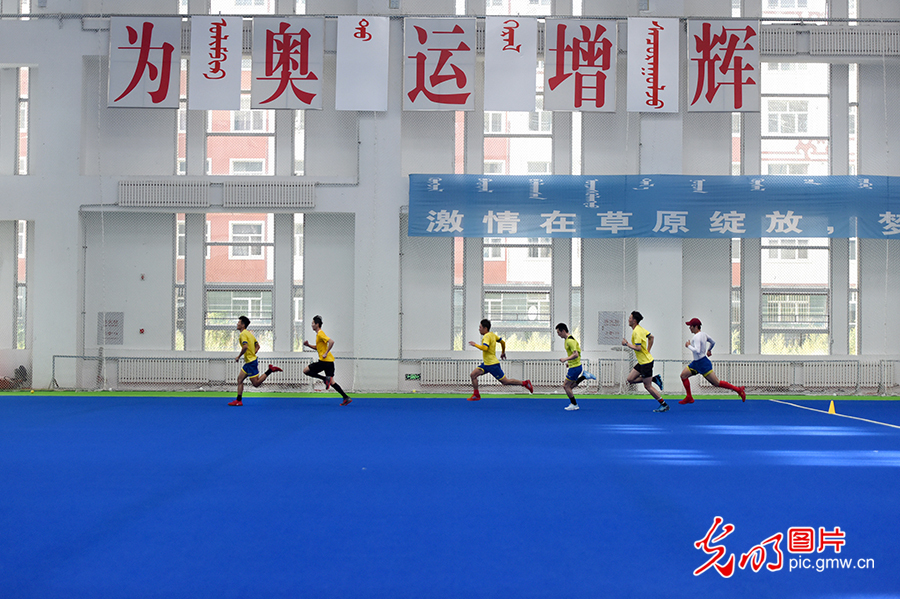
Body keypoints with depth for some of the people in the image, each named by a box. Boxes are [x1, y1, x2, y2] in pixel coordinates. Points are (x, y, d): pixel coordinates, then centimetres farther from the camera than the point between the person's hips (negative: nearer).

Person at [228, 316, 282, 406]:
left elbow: (245, 347, -29)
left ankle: (270, 370, -7)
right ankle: (239, 400, 8)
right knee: (240, 379, 9)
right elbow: (257, 346, 20)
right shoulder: (249, 333, 14)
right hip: (248, 362, 10)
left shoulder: (243, 334, -14)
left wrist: (239, 357, -18)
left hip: (251, 362, -10)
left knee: (256, 383, -6)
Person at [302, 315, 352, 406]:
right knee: (331, 382, 7)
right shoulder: (318, 334, 19)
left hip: (325, 361, -9)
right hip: (329, 361, 9)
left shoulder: (320, 334, -11)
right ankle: (346, 398, -1)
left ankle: (325, 379, -10)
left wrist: (326, 353, -20)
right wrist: (308, 345, 17)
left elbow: (331, 341, -25)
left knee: (305, 371, 0)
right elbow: (318, 348, 31)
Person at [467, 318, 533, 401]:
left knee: (505, 381, -4)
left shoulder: (487, 336, -18)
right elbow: (503, 342, 19)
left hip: (492, 364, -10)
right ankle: (476, 395, 7)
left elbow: (485, 348, -34)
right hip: (486, 363, 10)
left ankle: (525, 383, 7)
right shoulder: (493, 335, 9)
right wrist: (503, 352, 33)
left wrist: (475, 344, -20)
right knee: (473, 375, 1)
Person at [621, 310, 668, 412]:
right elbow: (651, 337, 21)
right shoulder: (640, 328, 9)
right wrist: (648, 350, 20)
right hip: (642, 362, 10)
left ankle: (664, 405, 5)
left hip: (646, 362, -10)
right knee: (630, 379, 9)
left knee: (648, 386, -2)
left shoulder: (636, 332, -21)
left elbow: (638, 348, -26)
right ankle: (654, 379, 11)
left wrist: (627, 344, -14)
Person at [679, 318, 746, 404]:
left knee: (716, 383, -5)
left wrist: (689, 346, -17)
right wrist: (709, 350, 39)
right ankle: (689, 397, 10)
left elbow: (697, 351, -32)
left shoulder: (697, 337, -21)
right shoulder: (703, 334, 8)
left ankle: (738, 390, 3)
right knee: (683, 375, 7)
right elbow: (713, 342, 23)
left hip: (703, 363, -10)